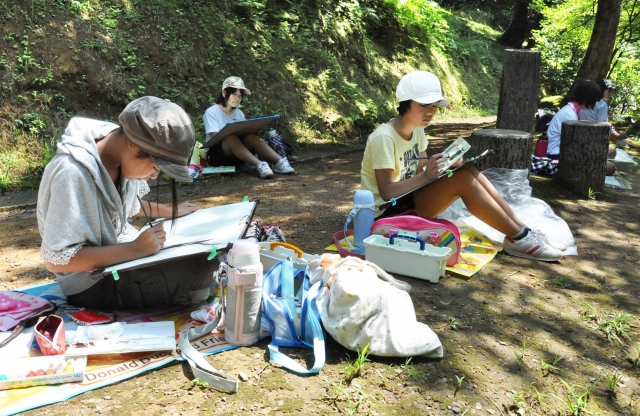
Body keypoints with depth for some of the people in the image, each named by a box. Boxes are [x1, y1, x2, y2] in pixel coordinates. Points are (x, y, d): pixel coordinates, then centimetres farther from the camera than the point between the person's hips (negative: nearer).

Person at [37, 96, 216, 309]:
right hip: (93, 283, -8)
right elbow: (56, 260, -27)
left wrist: (168, 211, 9)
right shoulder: (74, 173, -29)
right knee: (204, 266, -20)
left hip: (120, 254, 8)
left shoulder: (123, 154, -5)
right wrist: (135, 249, -31)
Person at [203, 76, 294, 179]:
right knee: (231, 138, -35)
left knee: (250, 137, -26)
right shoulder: (211, 112, -4)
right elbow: (215, 137, -16)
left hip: (235, 156, 4)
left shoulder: (239, 113, 12)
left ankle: (279, 162, -42)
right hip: (216, 155, -4)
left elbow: (245, 133, 3)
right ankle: (259, 165, -52)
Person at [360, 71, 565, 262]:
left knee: (469, 172, -7)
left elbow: (419, 172, 7)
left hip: (406, 200, 8)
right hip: (386, 212, -8)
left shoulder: (417, 129, 6)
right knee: (463, 178, -22)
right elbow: (386, 192, -25)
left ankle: (521, 229, -5)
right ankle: (518, 238, -13)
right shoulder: (384, 137, -21)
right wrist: (426, 175, -33)